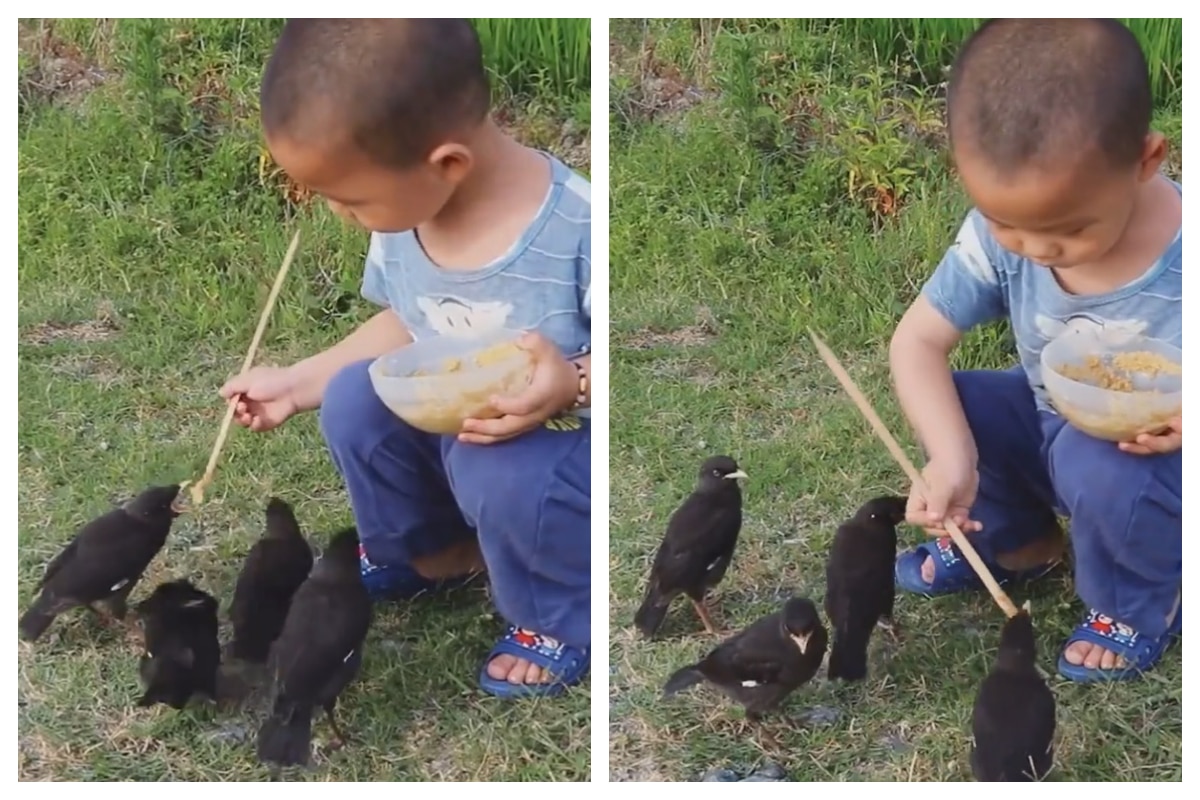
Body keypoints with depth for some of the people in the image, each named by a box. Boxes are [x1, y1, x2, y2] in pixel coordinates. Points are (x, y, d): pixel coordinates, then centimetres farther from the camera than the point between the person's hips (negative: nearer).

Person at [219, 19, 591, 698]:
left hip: (570, 444, -7)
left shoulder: (578, 226, -32)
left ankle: (559, 619, -2)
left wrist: (572, 386, -44)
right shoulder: (405, 207, -10)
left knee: (503, 473, -34)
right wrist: (296, 384, 8)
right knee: (354, 400, -11)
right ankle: (431, 553, 17)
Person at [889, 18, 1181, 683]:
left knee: (1099, 466, -34)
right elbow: (918, 339, -17)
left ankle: (1143, 602, -1)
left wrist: (1184, 420, -42)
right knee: (947, 400, -16)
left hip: (1156, 462, -5)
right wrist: (952, 456, -33)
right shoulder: (999, 233, -22)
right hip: (1052, 430, 5)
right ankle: (1014, 541, 14)